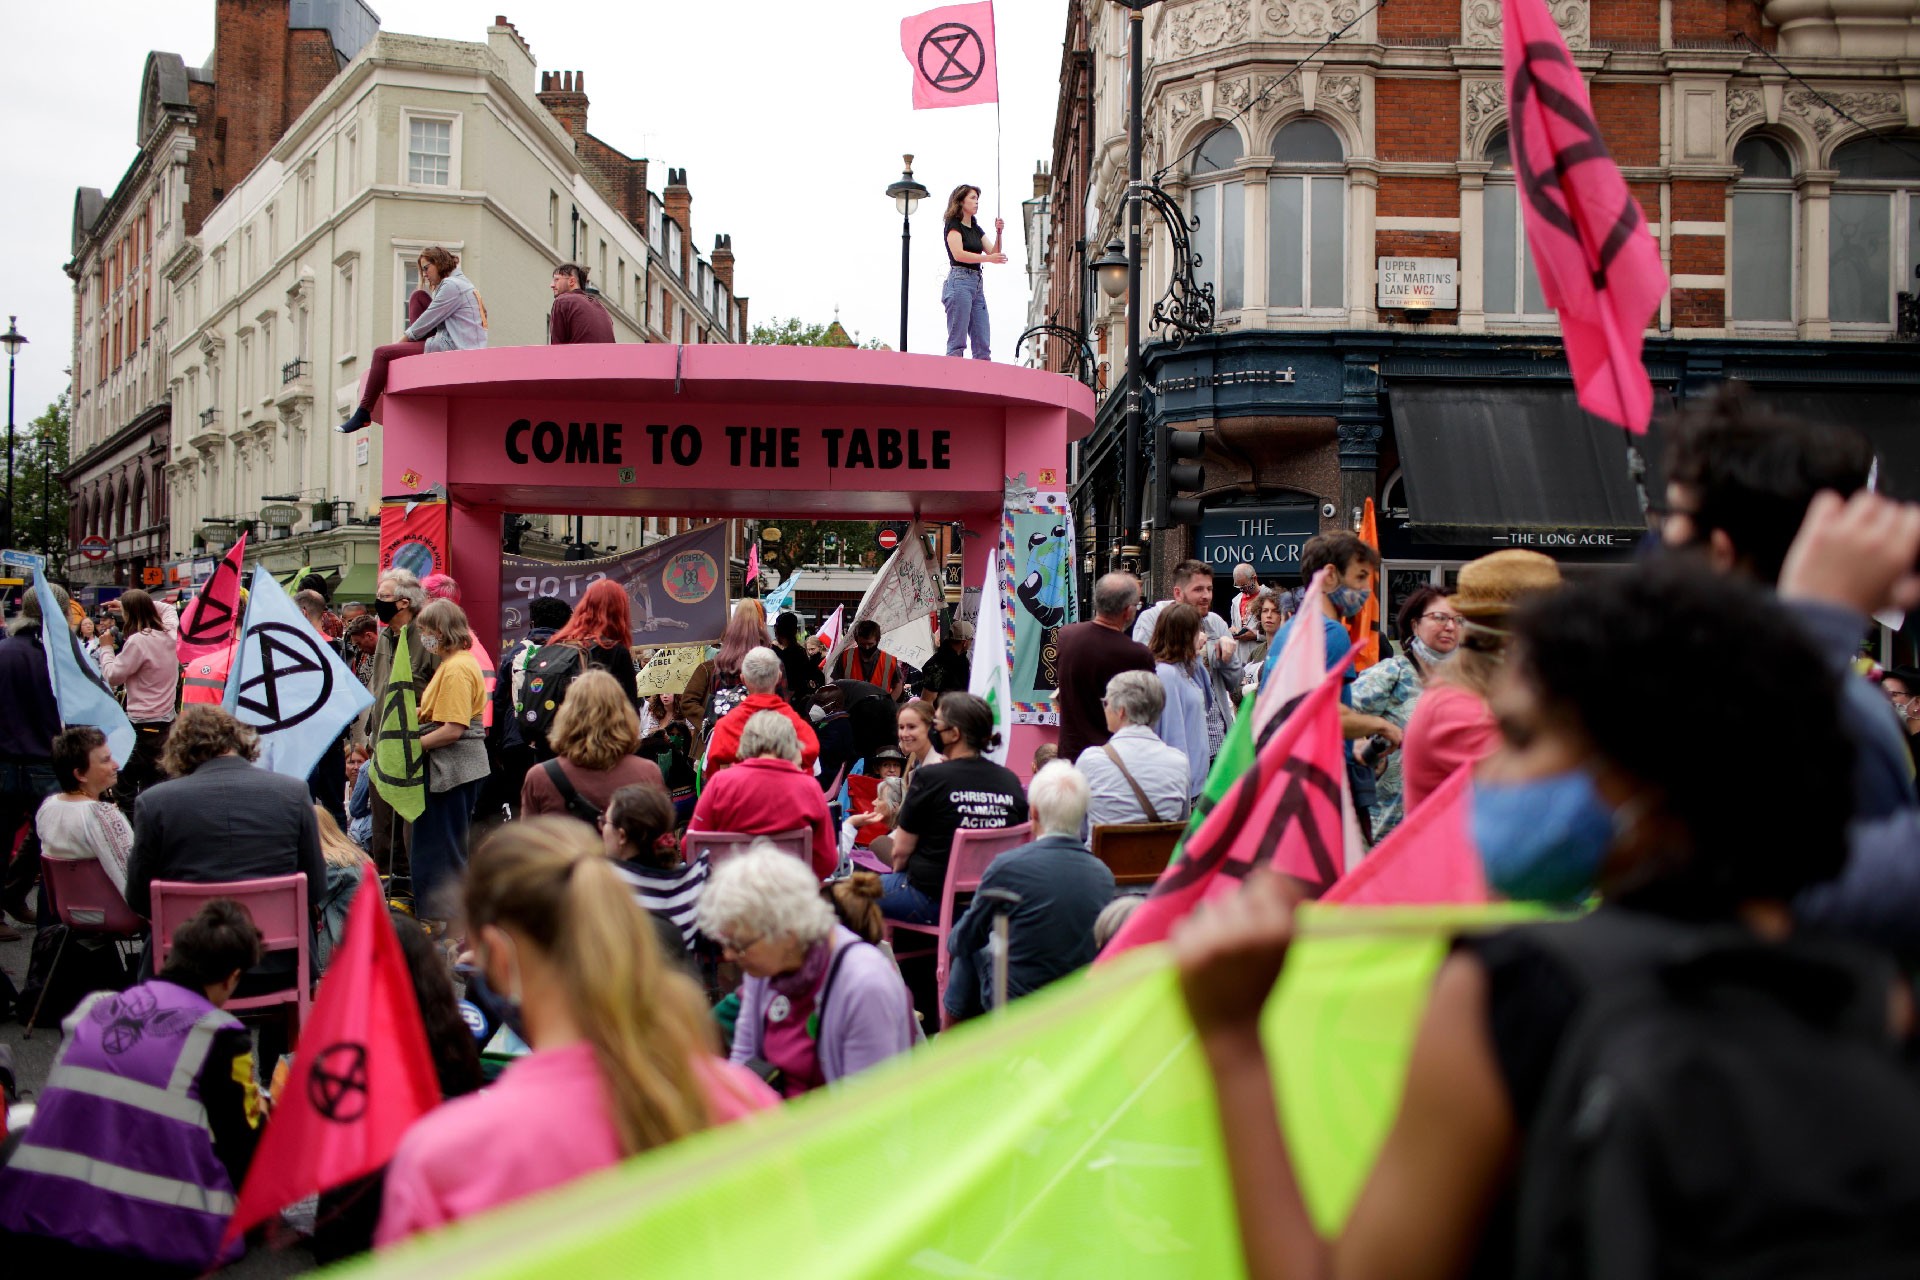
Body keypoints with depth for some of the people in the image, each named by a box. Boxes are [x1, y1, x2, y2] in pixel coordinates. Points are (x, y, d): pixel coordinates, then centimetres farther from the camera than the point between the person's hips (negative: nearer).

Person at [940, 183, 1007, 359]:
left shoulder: (976, 229, 21)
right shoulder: (953, 225, -1)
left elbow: (994, 253, 14)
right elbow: (958, 254, -16)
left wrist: (998, 233, -1)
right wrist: (988, 258, -23)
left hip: (977, 284, 8)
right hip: (959, 281, -8)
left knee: (982, 344, 1)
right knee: (957, 342, -10)